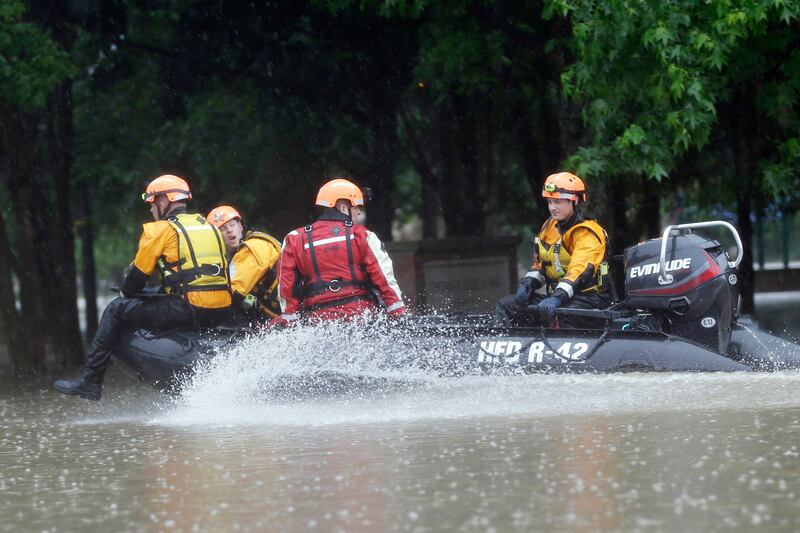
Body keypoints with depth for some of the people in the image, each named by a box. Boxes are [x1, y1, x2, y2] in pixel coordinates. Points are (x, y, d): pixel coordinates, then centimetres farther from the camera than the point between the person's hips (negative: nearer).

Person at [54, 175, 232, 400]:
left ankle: (91, 380, 3)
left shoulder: (160, 230, 1)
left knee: (116, 310, 5)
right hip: (222, 311, 7)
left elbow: (139, 273, 4)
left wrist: (128, 294, 26)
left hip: (189, 309, -7)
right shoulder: (207, 225, 21)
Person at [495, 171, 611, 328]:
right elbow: (540, 265, 24)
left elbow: (579, 270, -28)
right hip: (556, 295, 9)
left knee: (551, 314, -40)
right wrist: (527, 284, 2)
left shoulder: (586, 234, -12)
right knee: (506, 306, -7)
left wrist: (558, 298, -43)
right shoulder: (551, 226, 15)